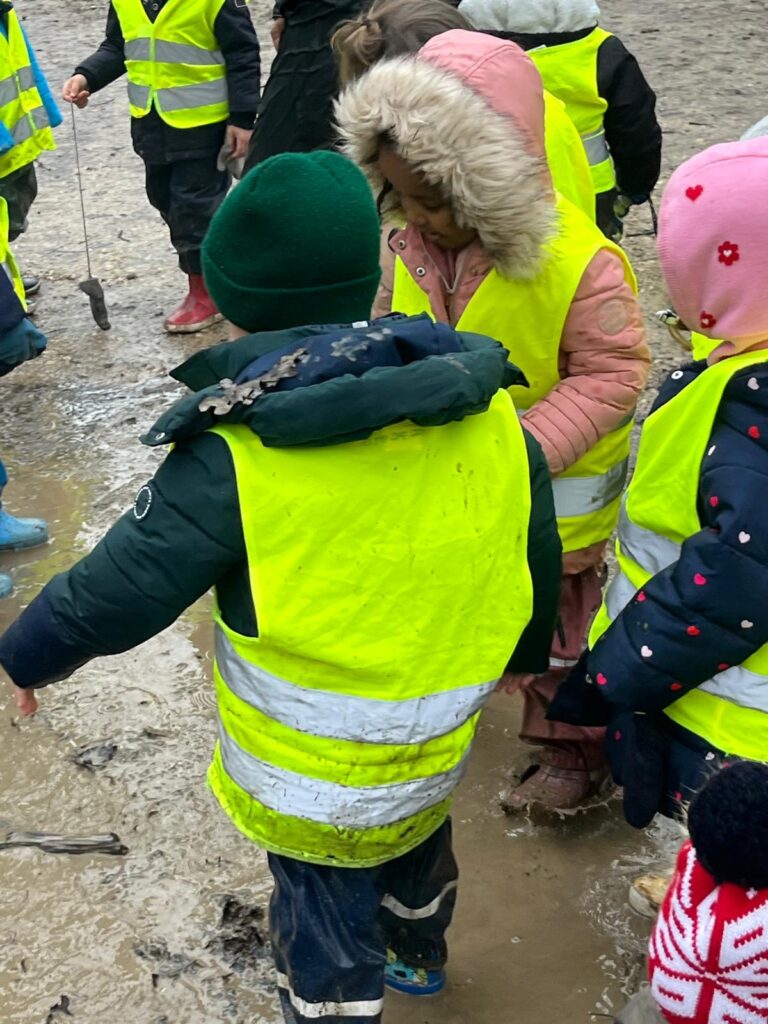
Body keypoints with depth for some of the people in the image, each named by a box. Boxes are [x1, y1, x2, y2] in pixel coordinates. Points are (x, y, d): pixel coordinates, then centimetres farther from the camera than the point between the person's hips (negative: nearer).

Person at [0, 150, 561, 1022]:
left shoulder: (238, 457, -27)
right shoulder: (483, 410, -12)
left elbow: (118, 591, -19)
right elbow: (536, 550, 2)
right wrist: (522, 649, 21)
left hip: (311, 775, -6)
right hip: (441, 738, 6)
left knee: (326, 917, 17)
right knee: (414, 843, 33)